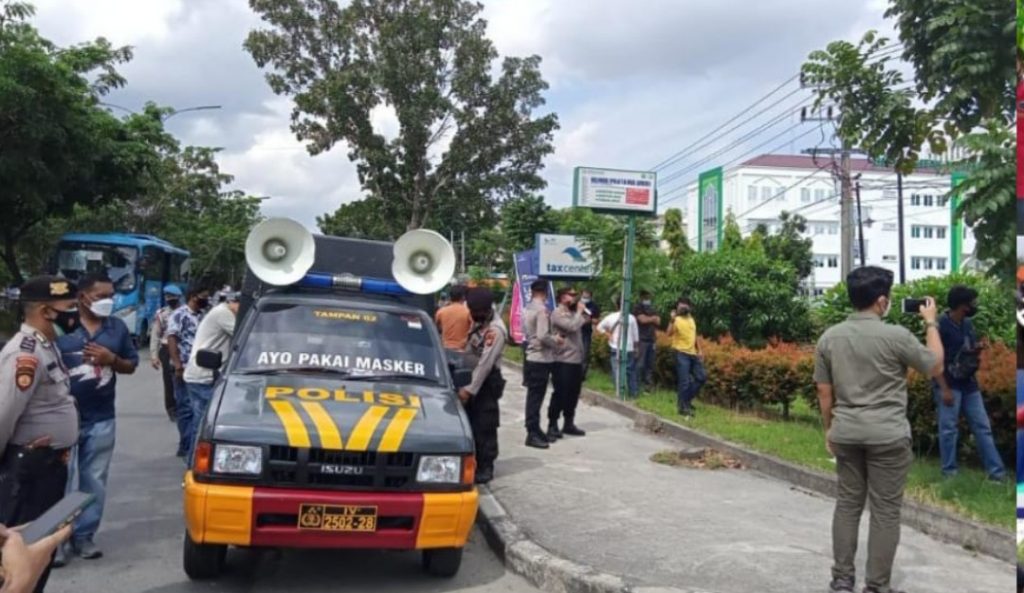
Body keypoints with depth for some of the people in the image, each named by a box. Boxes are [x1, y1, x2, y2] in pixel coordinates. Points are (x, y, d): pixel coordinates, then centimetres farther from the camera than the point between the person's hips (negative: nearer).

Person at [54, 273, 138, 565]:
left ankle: (84, 535, 21)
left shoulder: (118, 327, 7)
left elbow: (131, 365, 12)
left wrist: (112, 359, -8)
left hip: (101, 420, 4)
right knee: (61, 481, 1)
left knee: (94, 482, 9)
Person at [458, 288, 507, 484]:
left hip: (487, 382, -8)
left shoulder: (496, 330, -22)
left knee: (484, 426, -4)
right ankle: (473, 462, 23)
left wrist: (470, 389, -23)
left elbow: (485, 363, -23)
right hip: (473, 375, 8)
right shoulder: (480, 320, 3)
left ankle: (485, 467, 5)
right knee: (469, 422, 12)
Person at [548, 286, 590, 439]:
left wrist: (584, 312, 6)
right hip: (563, 361, -8)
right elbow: (572, 326, -22)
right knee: (560, 394, -6)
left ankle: (569, 424, 25)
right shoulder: (558, 313, -10)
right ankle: (552, 426, 1)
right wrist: (580, 311, -11)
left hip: (576, 360, 8)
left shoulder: (573, 313, 15)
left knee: (573, 394, 13)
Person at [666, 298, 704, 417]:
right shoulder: (676, 320, -8)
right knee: (684, 381, -7)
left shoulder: (691, 319, 15)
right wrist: (672, 320, -38)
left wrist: (699, 351, 14)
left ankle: (687, 399, 24)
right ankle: (683, 407, 4)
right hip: (681, 353, -8)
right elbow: (670, 334, -26)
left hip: (693, 353, 8)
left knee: (702, 377, 10)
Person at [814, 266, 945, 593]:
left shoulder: (828, 337, 1)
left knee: (847, 504, 13)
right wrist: (931, 323, 11)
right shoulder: (896, 336, -13)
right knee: (885, 510, 5)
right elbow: (936, 367, 2)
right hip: (887, 435, -4)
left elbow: (824, 391, 6)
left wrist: (829, 428, 18)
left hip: (845, 433, 5)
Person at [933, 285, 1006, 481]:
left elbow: (970, 353, 20)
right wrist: (944, 388, -19)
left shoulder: (968, 324, 8)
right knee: (948, 428, -1)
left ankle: (996, 471, 10)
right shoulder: (941, 325, -14)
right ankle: (949, 471, 9)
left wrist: (977, 349, -6)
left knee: (983, 426, 7)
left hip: (969, 383, 7)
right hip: (949, 384, -7)